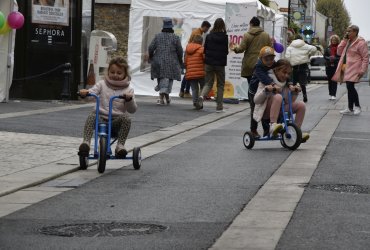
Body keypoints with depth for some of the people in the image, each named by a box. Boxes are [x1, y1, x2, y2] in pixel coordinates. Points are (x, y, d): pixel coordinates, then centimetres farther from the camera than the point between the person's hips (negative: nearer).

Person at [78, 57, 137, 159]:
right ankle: (86, 142, -42)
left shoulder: (127, 89, 8)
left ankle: (120, 145, -28)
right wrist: (85, 92, -26)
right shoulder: (102, 84, 12)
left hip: (117, 121, 0)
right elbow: (92, 92, -2)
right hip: (101, 117, 0)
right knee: (92, 115, -31)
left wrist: (129, 99, -20)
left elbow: (132, 110, 2)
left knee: (126, 118, -32)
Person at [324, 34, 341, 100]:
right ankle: (330, 94, 14)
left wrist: (335, 58, -17)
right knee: (330, 80, 6)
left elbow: (341, 57, -4)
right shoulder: (328, 48, 9)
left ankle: (334, 94, -7)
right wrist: (329, 58, -9)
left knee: (334, 80, -7)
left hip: (336, 66, -4)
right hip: (328, 66, 4)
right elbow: (325, 56, 10)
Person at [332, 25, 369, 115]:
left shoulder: (361, 43, -11)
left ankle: (357, 106, -1)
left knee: (350, 87, -14)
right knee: (349, 88, 10)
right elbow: (339, 52, 12)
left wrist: (362, 70, -19)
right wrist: (344, 40, 3)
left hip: (353, 69, -8)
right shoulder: (348, 42, 15)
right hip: (346, 69, 8)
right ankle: (350, 108, 14)